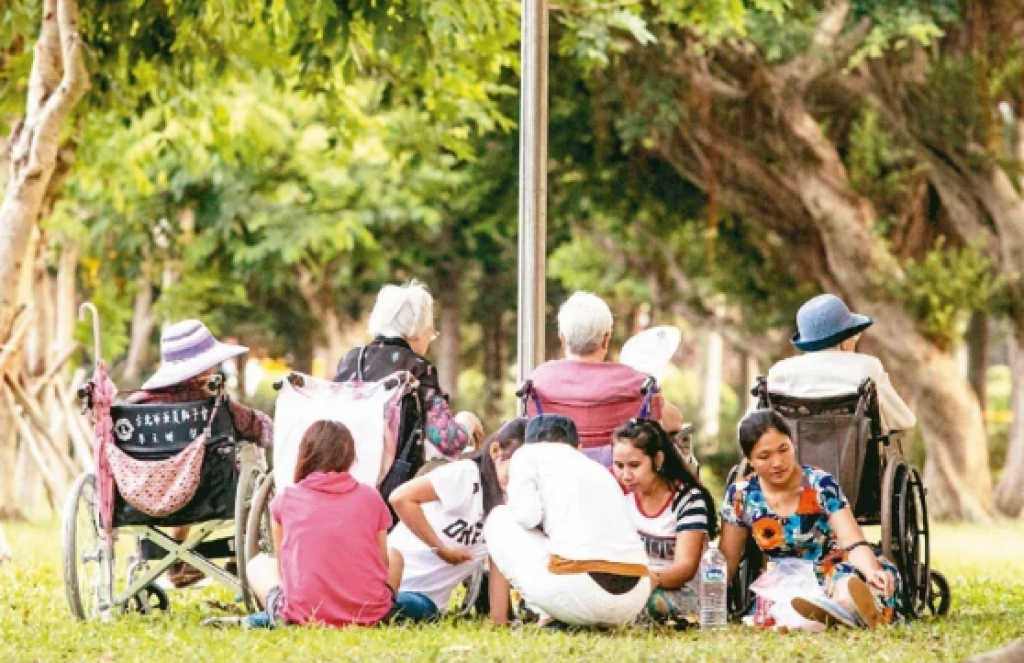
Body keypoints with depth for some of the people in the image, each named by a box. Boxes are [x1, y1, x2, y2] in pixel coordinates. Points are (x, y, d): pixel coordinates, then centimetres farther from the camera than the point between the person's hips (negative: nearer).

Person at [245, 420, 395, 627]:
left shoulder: (285, 501, 4)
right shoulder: (370, 497, 5)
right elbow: (383, 564, 9)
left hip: (303, 617, 0)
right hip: (370, 616, 0)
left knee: (258, 564, 30)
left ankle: (280, 614, 9)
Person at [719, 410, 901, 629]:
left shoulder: (821, 486, -8)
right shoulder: (741, 496, -1)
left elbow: (853, 544, -19)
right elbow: (726, 561, 7)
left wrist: (872, 572, -40)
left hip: (832, 578, -3)